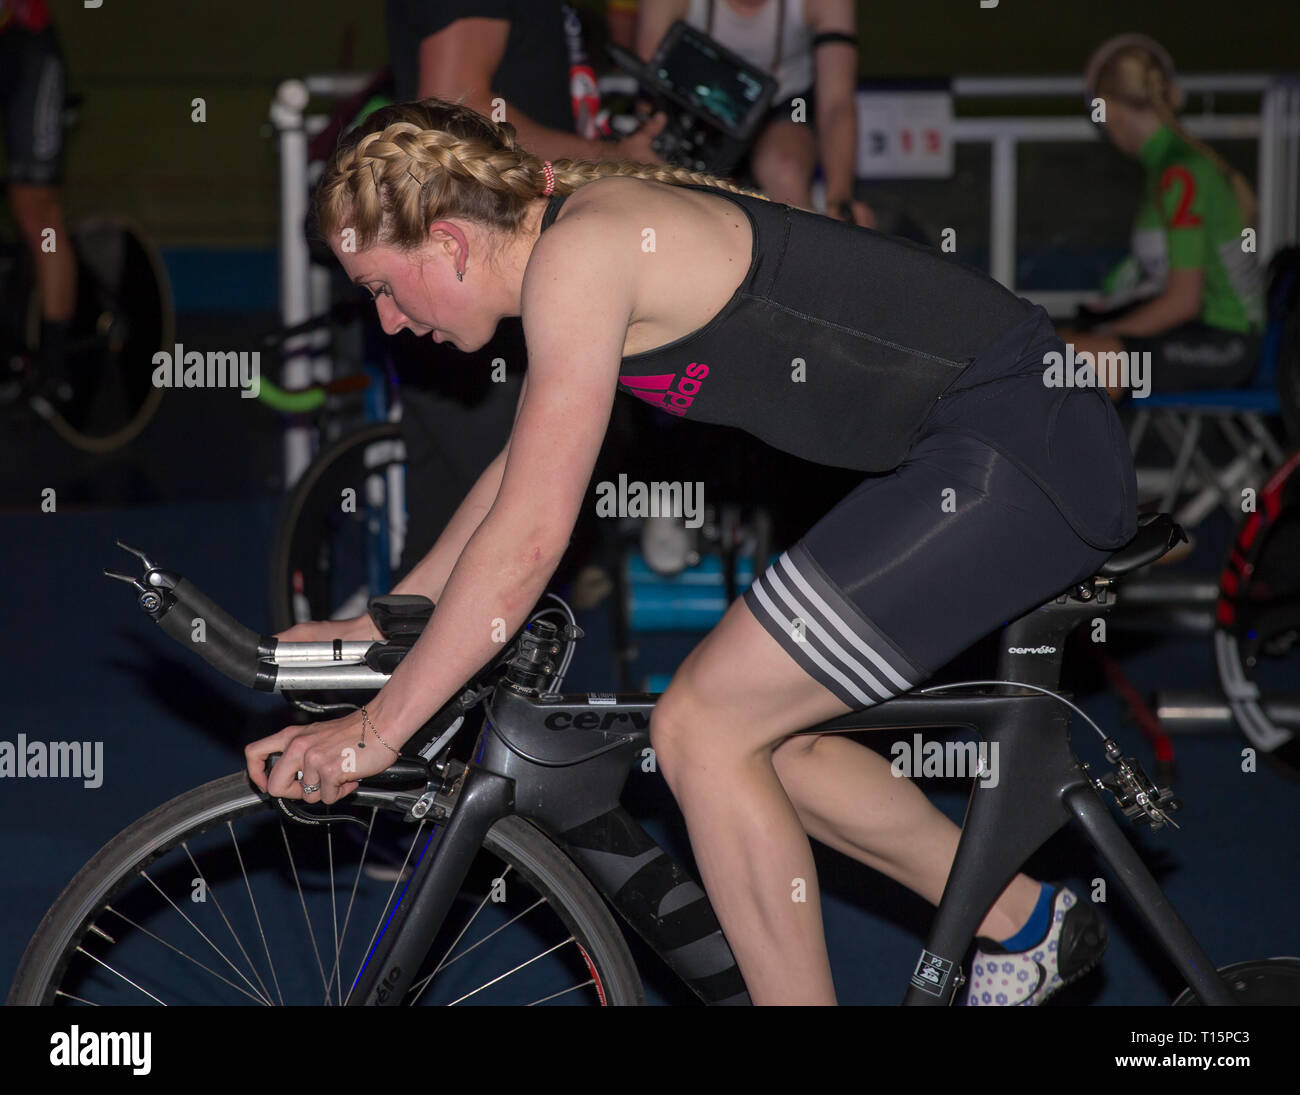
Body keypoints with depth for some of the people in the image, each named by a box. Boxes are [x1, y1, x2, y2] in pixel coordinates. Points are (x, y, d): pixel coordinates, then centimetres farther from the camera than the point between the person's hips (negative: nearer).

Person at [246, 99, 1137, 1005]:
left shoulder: (580, 251, -15)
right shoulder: (583, 228, 14)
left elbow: (529, 534, -18)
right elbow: (522, 465, 28)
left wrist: (379, 726, -12)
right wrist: (389, 619, 31)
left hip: (1017, 455, -10)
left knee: (702, 728, -8)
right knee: (758, 735, 14)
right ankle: (1024, 924, 27)